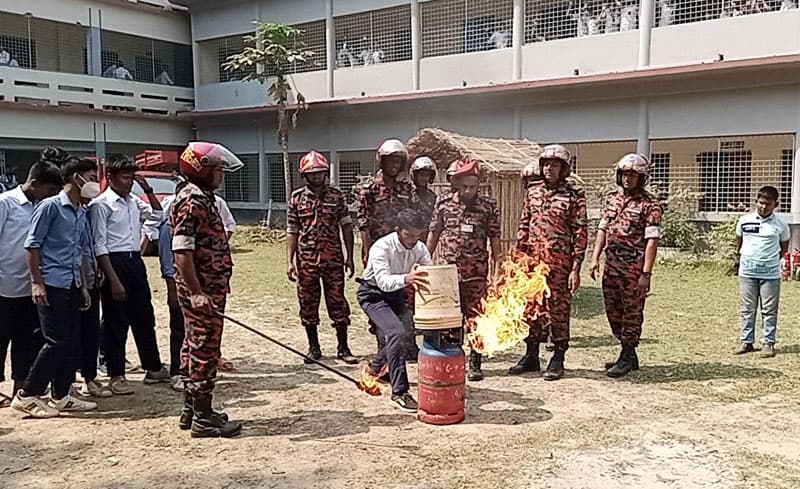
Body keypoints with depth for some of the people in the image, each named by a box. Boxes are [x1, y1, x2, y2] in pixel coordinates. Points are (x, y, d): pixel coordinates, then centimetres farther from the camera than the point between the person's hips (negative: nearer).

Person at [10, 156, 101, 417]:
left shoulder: (81, 212, 15)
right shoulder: (50, 206, -7)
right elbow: (32, 245, -9)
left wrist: (83, 286, 16)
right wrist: (37, 282, -13)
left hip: (72, 286, 8)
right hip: (52, 285, -8)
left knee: (70, 343, 9)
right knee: (56, 342, -8)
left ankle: (61, 396, 19)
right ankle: (27, 395, 4)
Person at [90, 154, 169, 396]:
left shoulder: (134, 201, 10)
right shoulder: (101, 205, -10)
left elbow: (158, 214, 23)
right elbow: (99, 246, -14)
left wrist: (148, 190, 8)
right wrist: (113, 279, -18)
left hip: (135, 262, 7)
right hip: (115, 263, -7)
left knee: (144, 318, 14)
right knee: (116, 322, 2)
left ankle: (153, 368, 25)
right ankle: (117, 376, 12)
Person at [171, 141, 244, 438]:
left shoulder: (203, 198, 15)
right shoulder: (191, 201, -16)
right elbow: (181, 250, -23)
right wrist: (196, 292, -27)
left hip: (208, 288, 10)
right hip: (201, 291, -10)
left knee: (195, 348, 16)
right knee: (204, 351, -3)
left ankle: (191, 409, 28)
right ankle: (203, 418, 6)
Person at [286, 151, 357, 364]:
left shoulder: (337, 196, 4)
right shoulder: (297, 198, 4)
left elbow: (346, 227, 6)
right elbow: (292, 232, 4)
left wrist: (349, 257, 2)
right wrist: (290, 261, -2)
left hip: (333, 259, 0)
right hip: (306, 260, 1)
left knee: (337, 302, 2)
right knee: (308, 304, 7)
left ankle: (343, 347, 12)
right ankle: (313, 348, 21)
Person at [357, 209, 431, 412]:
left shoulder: (420, 248, -10)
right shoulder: (381, 247, -27)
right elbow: (383, 281, -41)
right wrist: (406, 279, -60)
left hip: (397, 293, 7)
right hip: (374, 294, -7)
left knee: (409, 334, -1)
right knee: (396, 332, -25)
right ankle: (399, 393, -21)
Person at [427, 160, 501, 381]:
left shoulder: (488, 206, 1)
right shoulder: (443, 205, 4)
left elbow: (494, 239, 3)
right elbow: (433, 235, 11)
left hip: (476, 271, -1)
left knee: (476, 317, 1)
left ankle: (475, 364, 11)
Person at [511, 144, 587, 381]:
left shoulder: (574, 196, -5)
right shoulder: (533, 192, 10)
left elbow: (580, 234, -7)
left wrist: (576, 269, -12)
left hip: (559, 264, -5)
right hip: (532, 261, 5)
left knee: (558, 309, 3)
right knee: (531, 308, 11)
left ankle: (558, 360, 15)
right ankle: (531, 356, 23)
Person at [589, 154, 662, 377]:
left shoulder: (649, 205, -8)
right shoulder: (612, 198, 12)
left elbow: (651, 240, -12)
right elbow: (603, 229, 15)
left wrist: (646, 274, -17)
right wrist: (595, 258, 6)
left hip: (634, 269, -7)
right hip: (611, 266, 7)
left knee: (631, 313, 2)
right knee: (613, 312, 13)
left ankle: (627, 358, 12)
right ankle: (629, 355, 27)